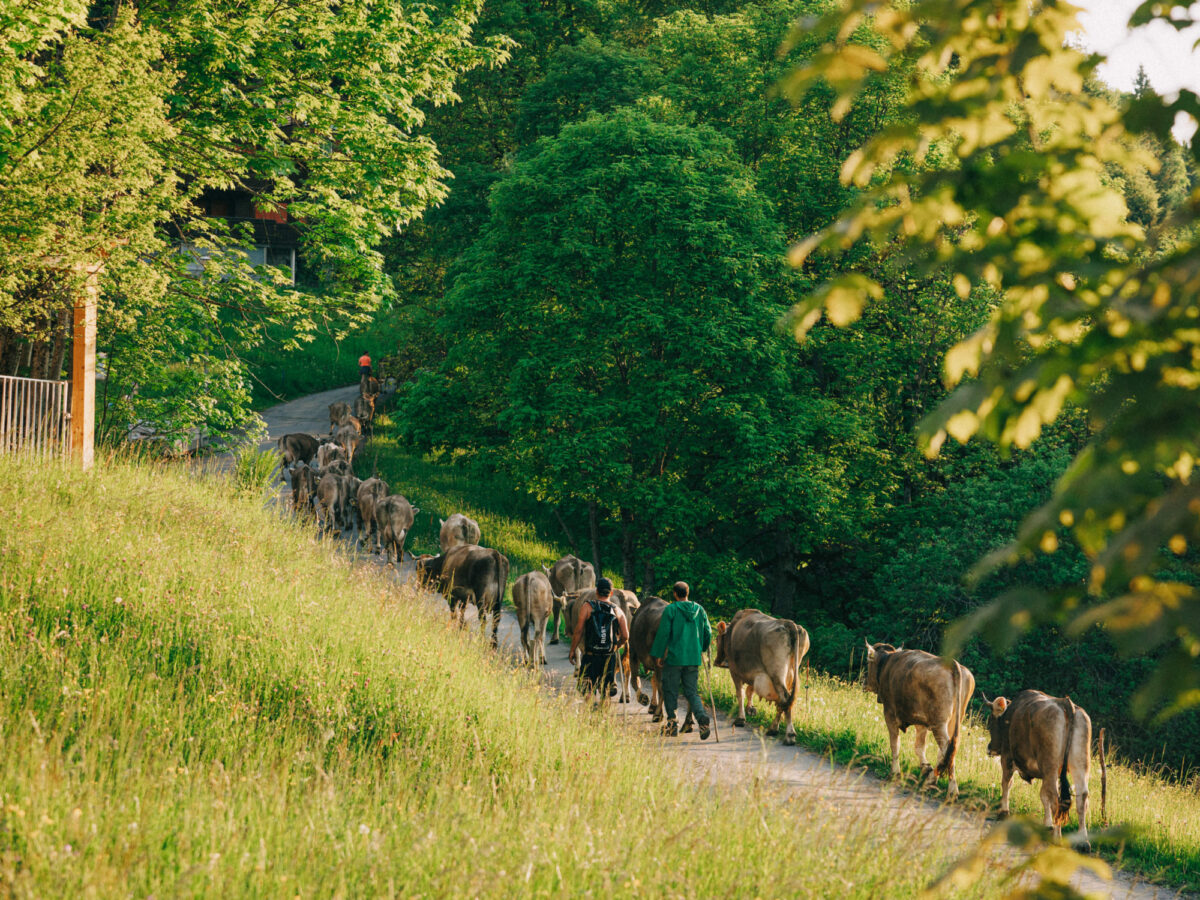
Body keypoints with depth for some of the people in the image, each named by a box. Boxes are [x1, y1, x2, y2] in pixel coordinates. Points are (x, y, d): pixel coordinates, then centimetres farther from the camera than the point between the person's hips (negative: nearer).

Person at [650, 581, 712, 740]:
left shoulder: (670, 609, -7)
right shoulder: (699, 610, 7)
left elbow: (663, 633, -9)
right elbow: (708, 633, 11)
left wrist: (658, 655, -1)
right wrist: (702, 649, 26)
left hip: (674, 657, -4)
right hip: (694, 659, 4)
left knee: (670, 691, 9)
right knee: (692, 692, 7)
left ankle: (671, 723, 11)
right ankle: (702, 718, -17)